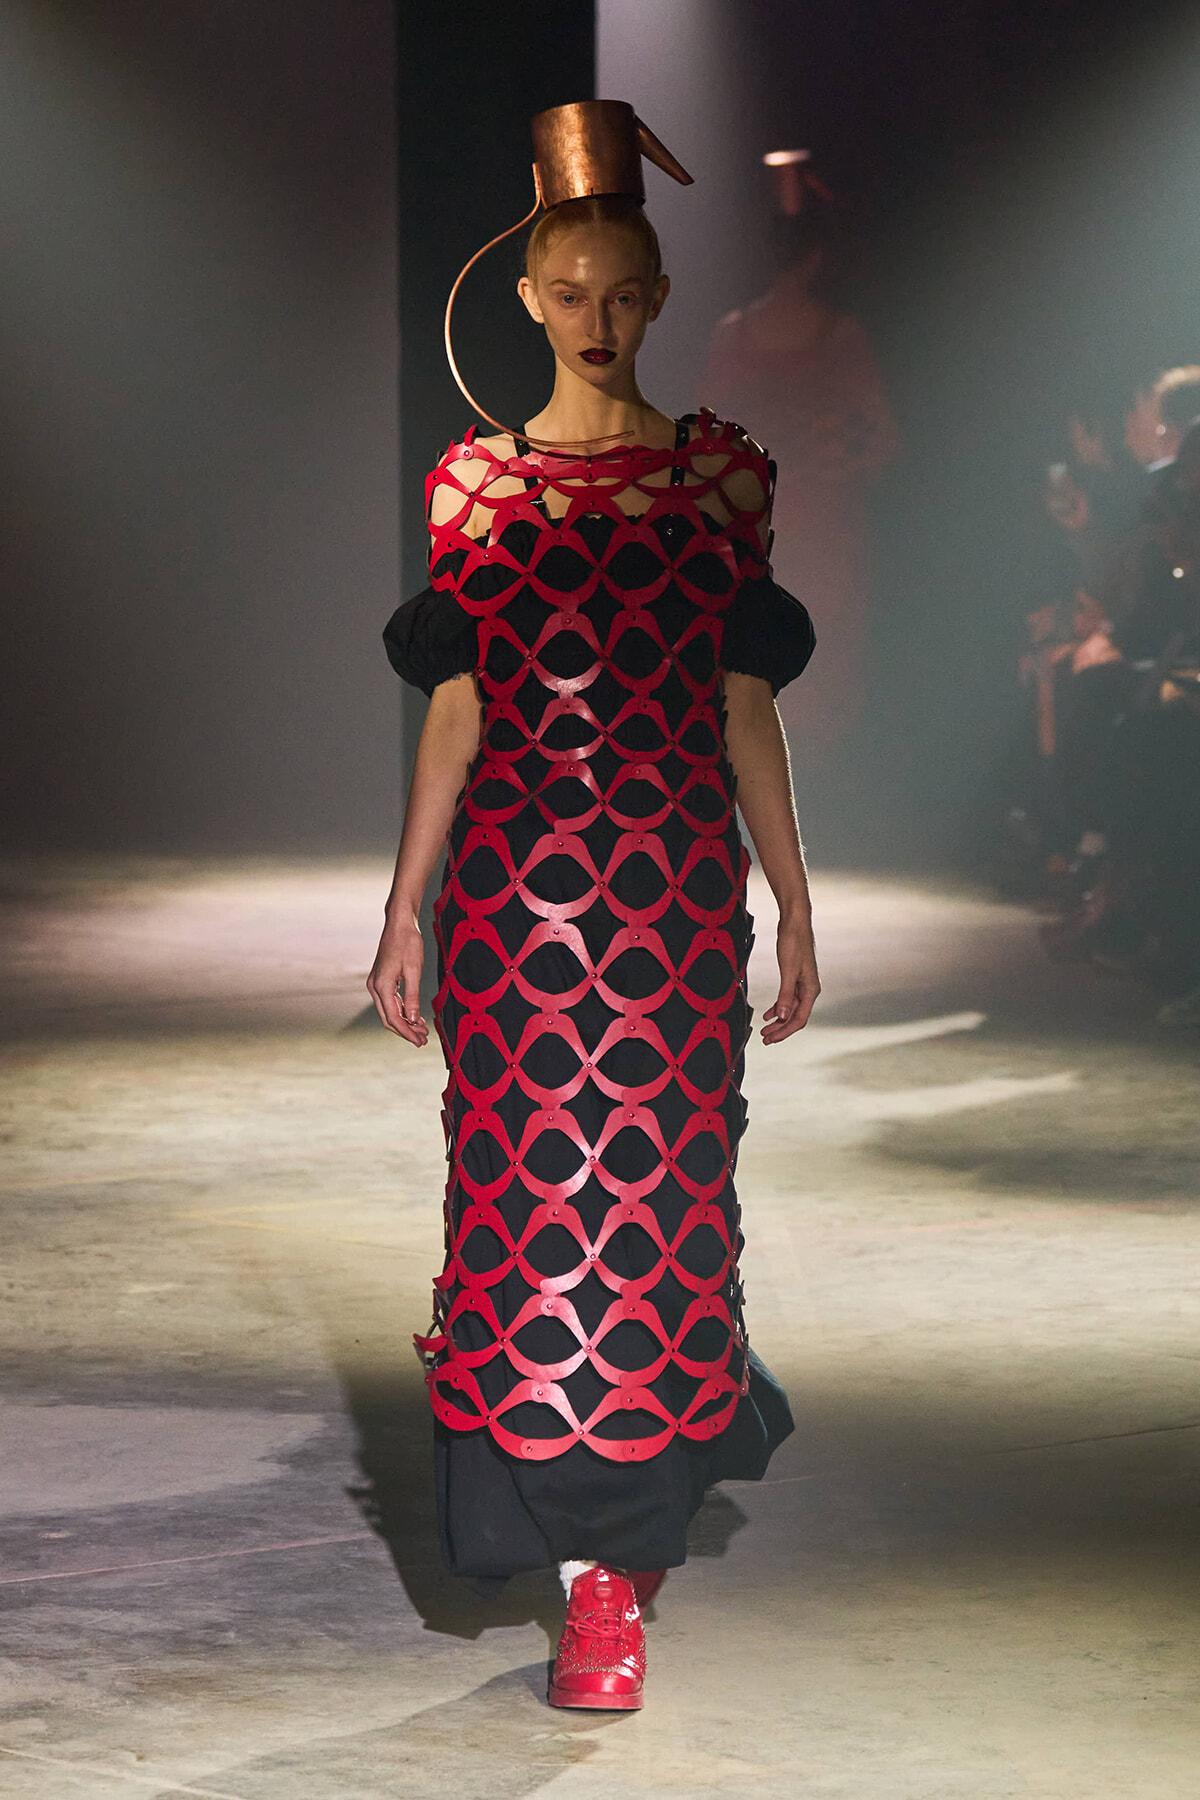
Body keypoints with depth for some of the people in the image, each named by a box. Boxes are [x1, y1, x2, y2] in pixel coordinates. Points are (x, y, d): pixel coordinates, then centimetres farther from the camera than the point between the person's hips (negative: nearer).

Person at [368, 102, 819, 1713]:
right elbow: (453, 717, 7)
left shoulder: (721, 476, 5)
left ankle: (617, 1572, 7)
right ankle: (600, 1532, 12)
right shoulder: (472, 485, 6)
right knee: (530, 1198, -2)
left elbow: (747, 708, 7)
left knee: (651, 1195, -2)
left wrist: (795, 905, 6)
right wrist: (404, 909, 3)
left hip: (677, 889, 0)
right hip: (512, 893, 1)